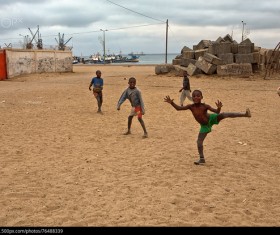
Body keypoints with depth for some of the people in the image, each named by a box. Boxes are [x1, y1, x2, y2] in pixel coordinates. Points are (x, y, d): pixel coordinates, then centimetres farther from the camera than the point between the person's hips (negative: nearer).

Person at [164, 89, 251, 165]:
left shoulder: (204, 106, -21)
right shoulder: (191, 106, -13)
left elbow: (217, 112, -22)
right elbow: (178, 108, -13)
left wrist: (219, 108, -45)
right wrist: (171, 103, -27)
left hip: (211, 119, -3)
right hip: (204, 126, 3)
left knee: (223, 115, -26)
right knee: (199, 141, 0)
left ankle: (245, 114, -27)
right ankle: (202, 158, 17)